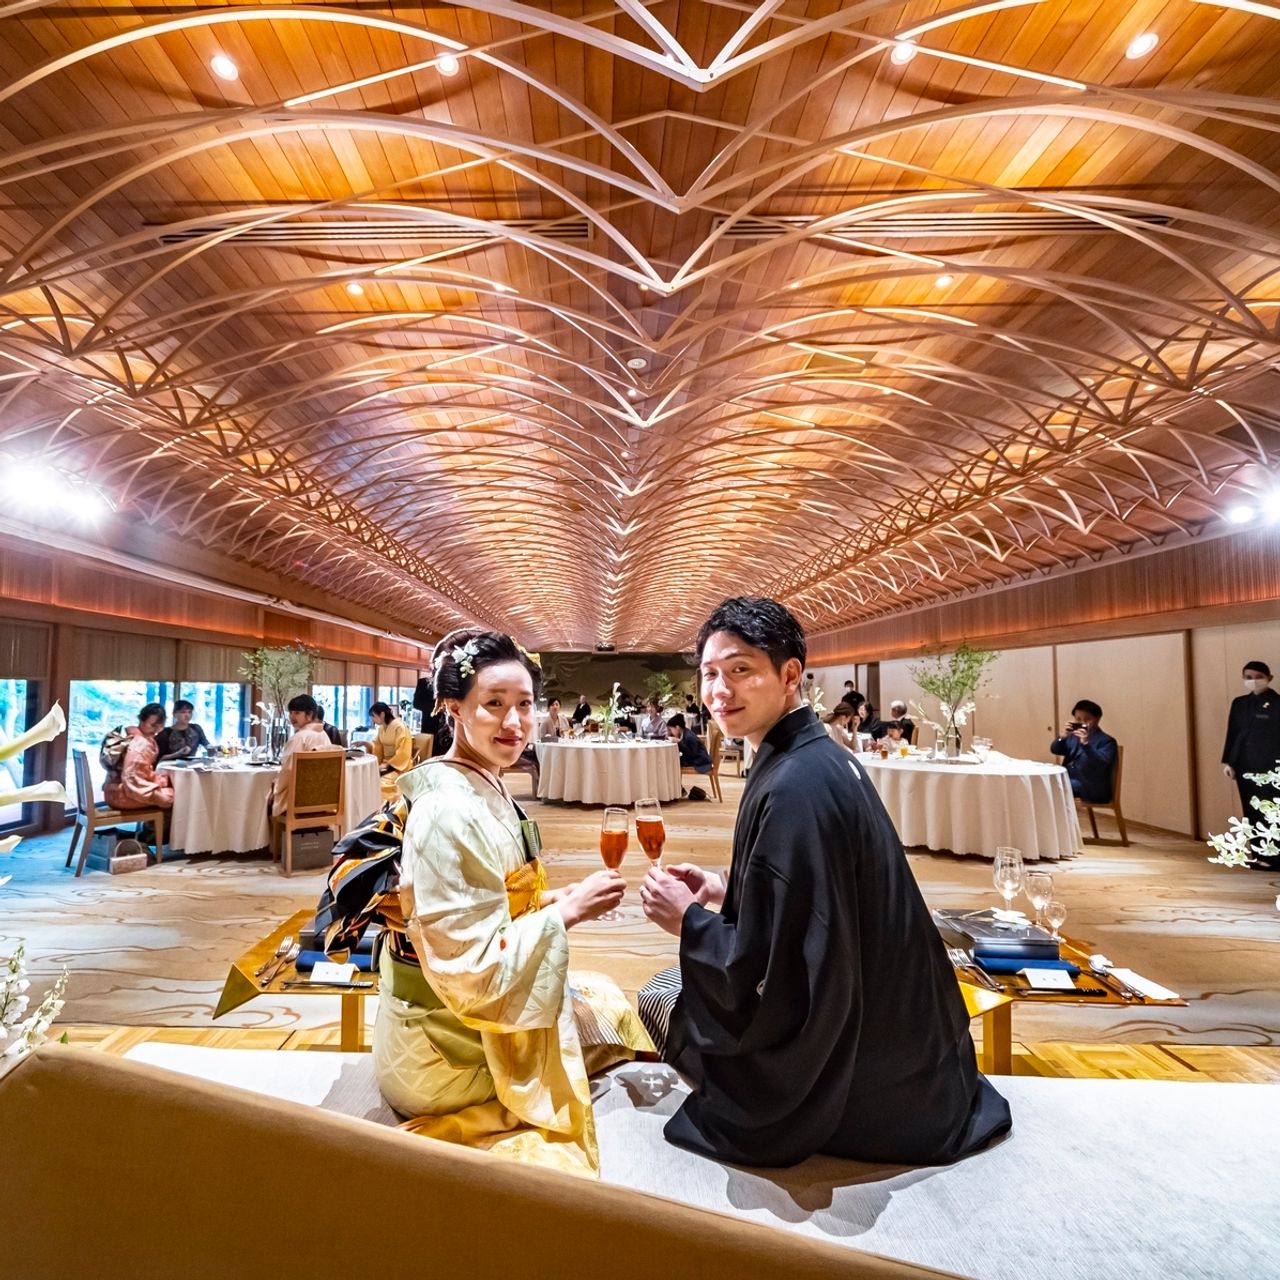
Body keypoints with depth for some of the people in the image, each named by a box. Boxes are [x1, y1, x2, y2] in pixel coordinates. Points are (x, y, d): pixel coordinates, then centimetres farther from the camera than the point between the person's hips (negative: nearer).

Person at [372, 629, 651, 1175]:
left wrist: (554, 899, -2)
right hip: (456, 1047, -8)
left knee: (603, 997, 20)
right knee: (612, 1012, 10)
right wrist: (566, 911, -20)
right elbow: (474, 971, -28)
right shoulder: (450, 812, -28)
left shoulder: (485, 788, -1)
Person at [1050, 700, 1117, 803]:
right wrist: (1062, 737, -15)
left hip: (1092, 788, -7)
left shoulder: (1106, 741, -5)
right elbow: (1054, 750, 4)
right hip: (1069, 781, 7)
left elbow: (1102, 763, -22)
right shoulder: (1072, 736, 14)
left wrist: (1086, 744, -36)